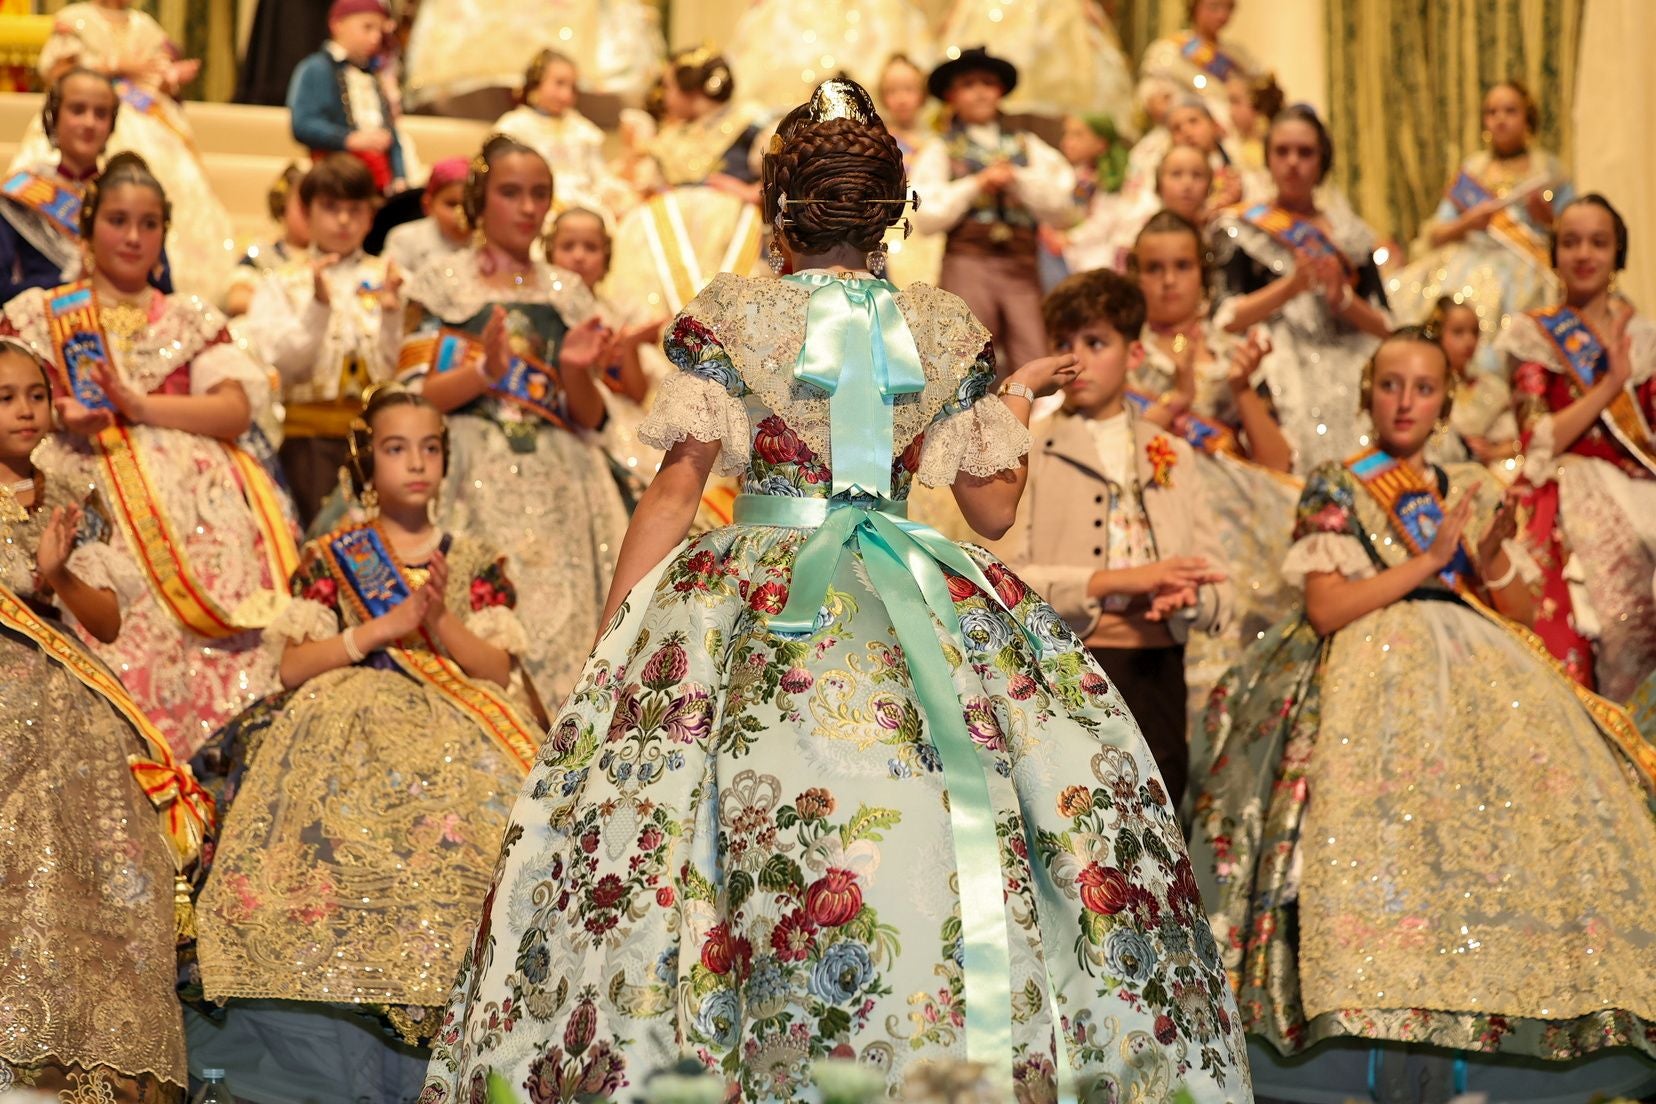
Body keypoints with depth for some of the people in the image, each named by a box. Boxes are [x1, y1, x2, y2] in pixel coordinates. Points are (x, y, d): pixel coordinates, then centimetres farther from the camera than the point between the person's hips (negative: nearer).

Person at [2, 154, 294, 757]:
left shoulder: (191, 319, 23)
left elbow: (236, 411, 7)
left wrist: (140, 406, -7)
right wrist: (62, 415, -13)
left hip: (192, 497, 1)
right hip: (86, 491, -1)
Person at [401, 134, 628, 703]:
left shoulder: (567, 293, 15)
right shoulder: (442, 284, 7)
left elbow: (590, 416, 13)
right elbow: (412, 398, -2)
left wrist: (576, 372, -7)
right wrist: (484, 370, -16)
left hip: (559, 487, 3)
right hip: (477, 482, -3)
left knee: (564, 624, -6)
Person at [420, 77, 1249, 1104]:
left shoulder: (727, 316, 0)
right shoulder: (949, 329, 6)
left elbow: (676, 488, -5)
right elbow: (996, 504, 10)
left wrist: (610, 644, 0)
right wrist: (1019, 394, 26)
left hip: (759, 604, -2)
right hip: (929, 614, 2)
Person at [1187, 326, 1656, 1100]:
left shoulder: (1470, 492, 18)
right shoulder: (1335, 491, 6)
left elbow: (1518, 613, 18)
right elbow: (1324, 609, -7)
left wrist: (1491, 566, -3)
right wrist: (1429, 559, -9)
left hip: (1478, 677, 5)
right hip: (1373, 678, -5)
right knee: (1386, 838, -24)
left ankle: (1465, 1036, -12)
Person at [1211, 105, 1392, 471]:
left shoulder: (1350, 232, 17)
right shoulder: (1241, 228, 10)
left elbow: (1384, 328, 10)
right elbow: (1226, 320, -4)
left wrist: (1343, 297, -9)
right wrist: (1291, 286, -15)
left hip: (1350, 380, 3)